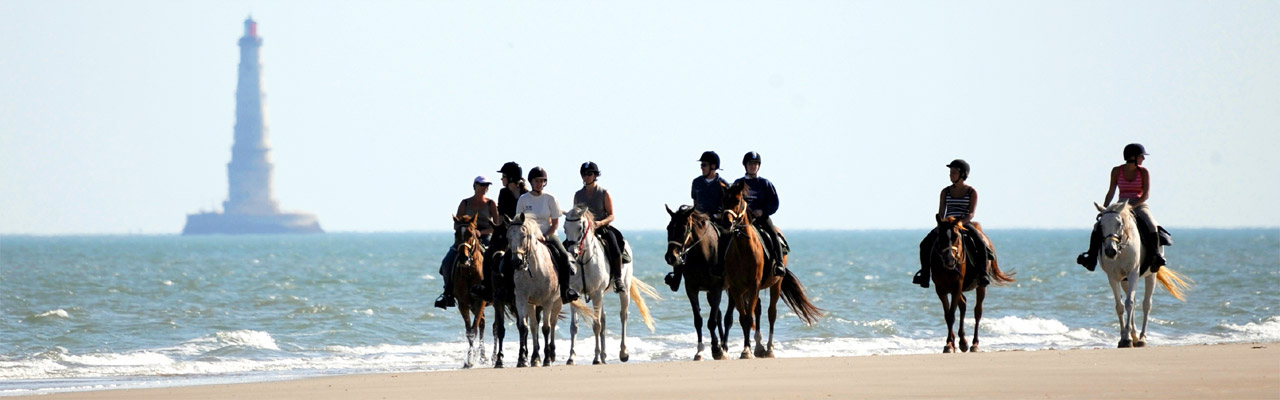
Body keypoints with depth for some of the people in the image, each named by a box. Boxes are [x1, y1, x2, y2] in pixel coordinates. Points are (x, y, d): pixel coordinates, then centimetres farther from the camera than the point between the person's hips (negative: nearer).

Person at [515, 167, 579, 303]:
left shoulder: (550, 198, 3)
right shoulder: (523, 199, 4)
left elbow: (555, 222, 3)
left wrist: (546, 236, -12)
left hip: (548, 235, 0)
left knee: (563, 255, -23)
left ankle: (565, 289, -15)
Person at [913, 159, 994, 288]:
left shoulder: (972, 192, 2)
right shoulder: (945, 192, 12)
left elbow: (971, 213, -7)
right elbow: (941, 212, 10)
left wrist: (960, 223, -25)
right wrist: (941, 223, -11)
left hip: (965, 224, -3)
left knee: (981, 244, -32)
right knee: (925, 244, -20)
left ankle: (983, 275, -27)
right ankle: (924, 275, -14)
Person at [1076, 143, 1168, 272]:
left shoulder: (1143, 172, -1)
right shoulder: (1117, 171, 3)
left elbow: (1146, 195, -8)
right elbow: (1110, 193, 7)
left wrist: (1131, 206, -22)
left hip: (1139, 207, -2)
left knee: (1152, 227, -32)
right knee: (1098, 226, -16)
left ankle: (1155, 255, -27)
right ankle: (1091, 258, -11)